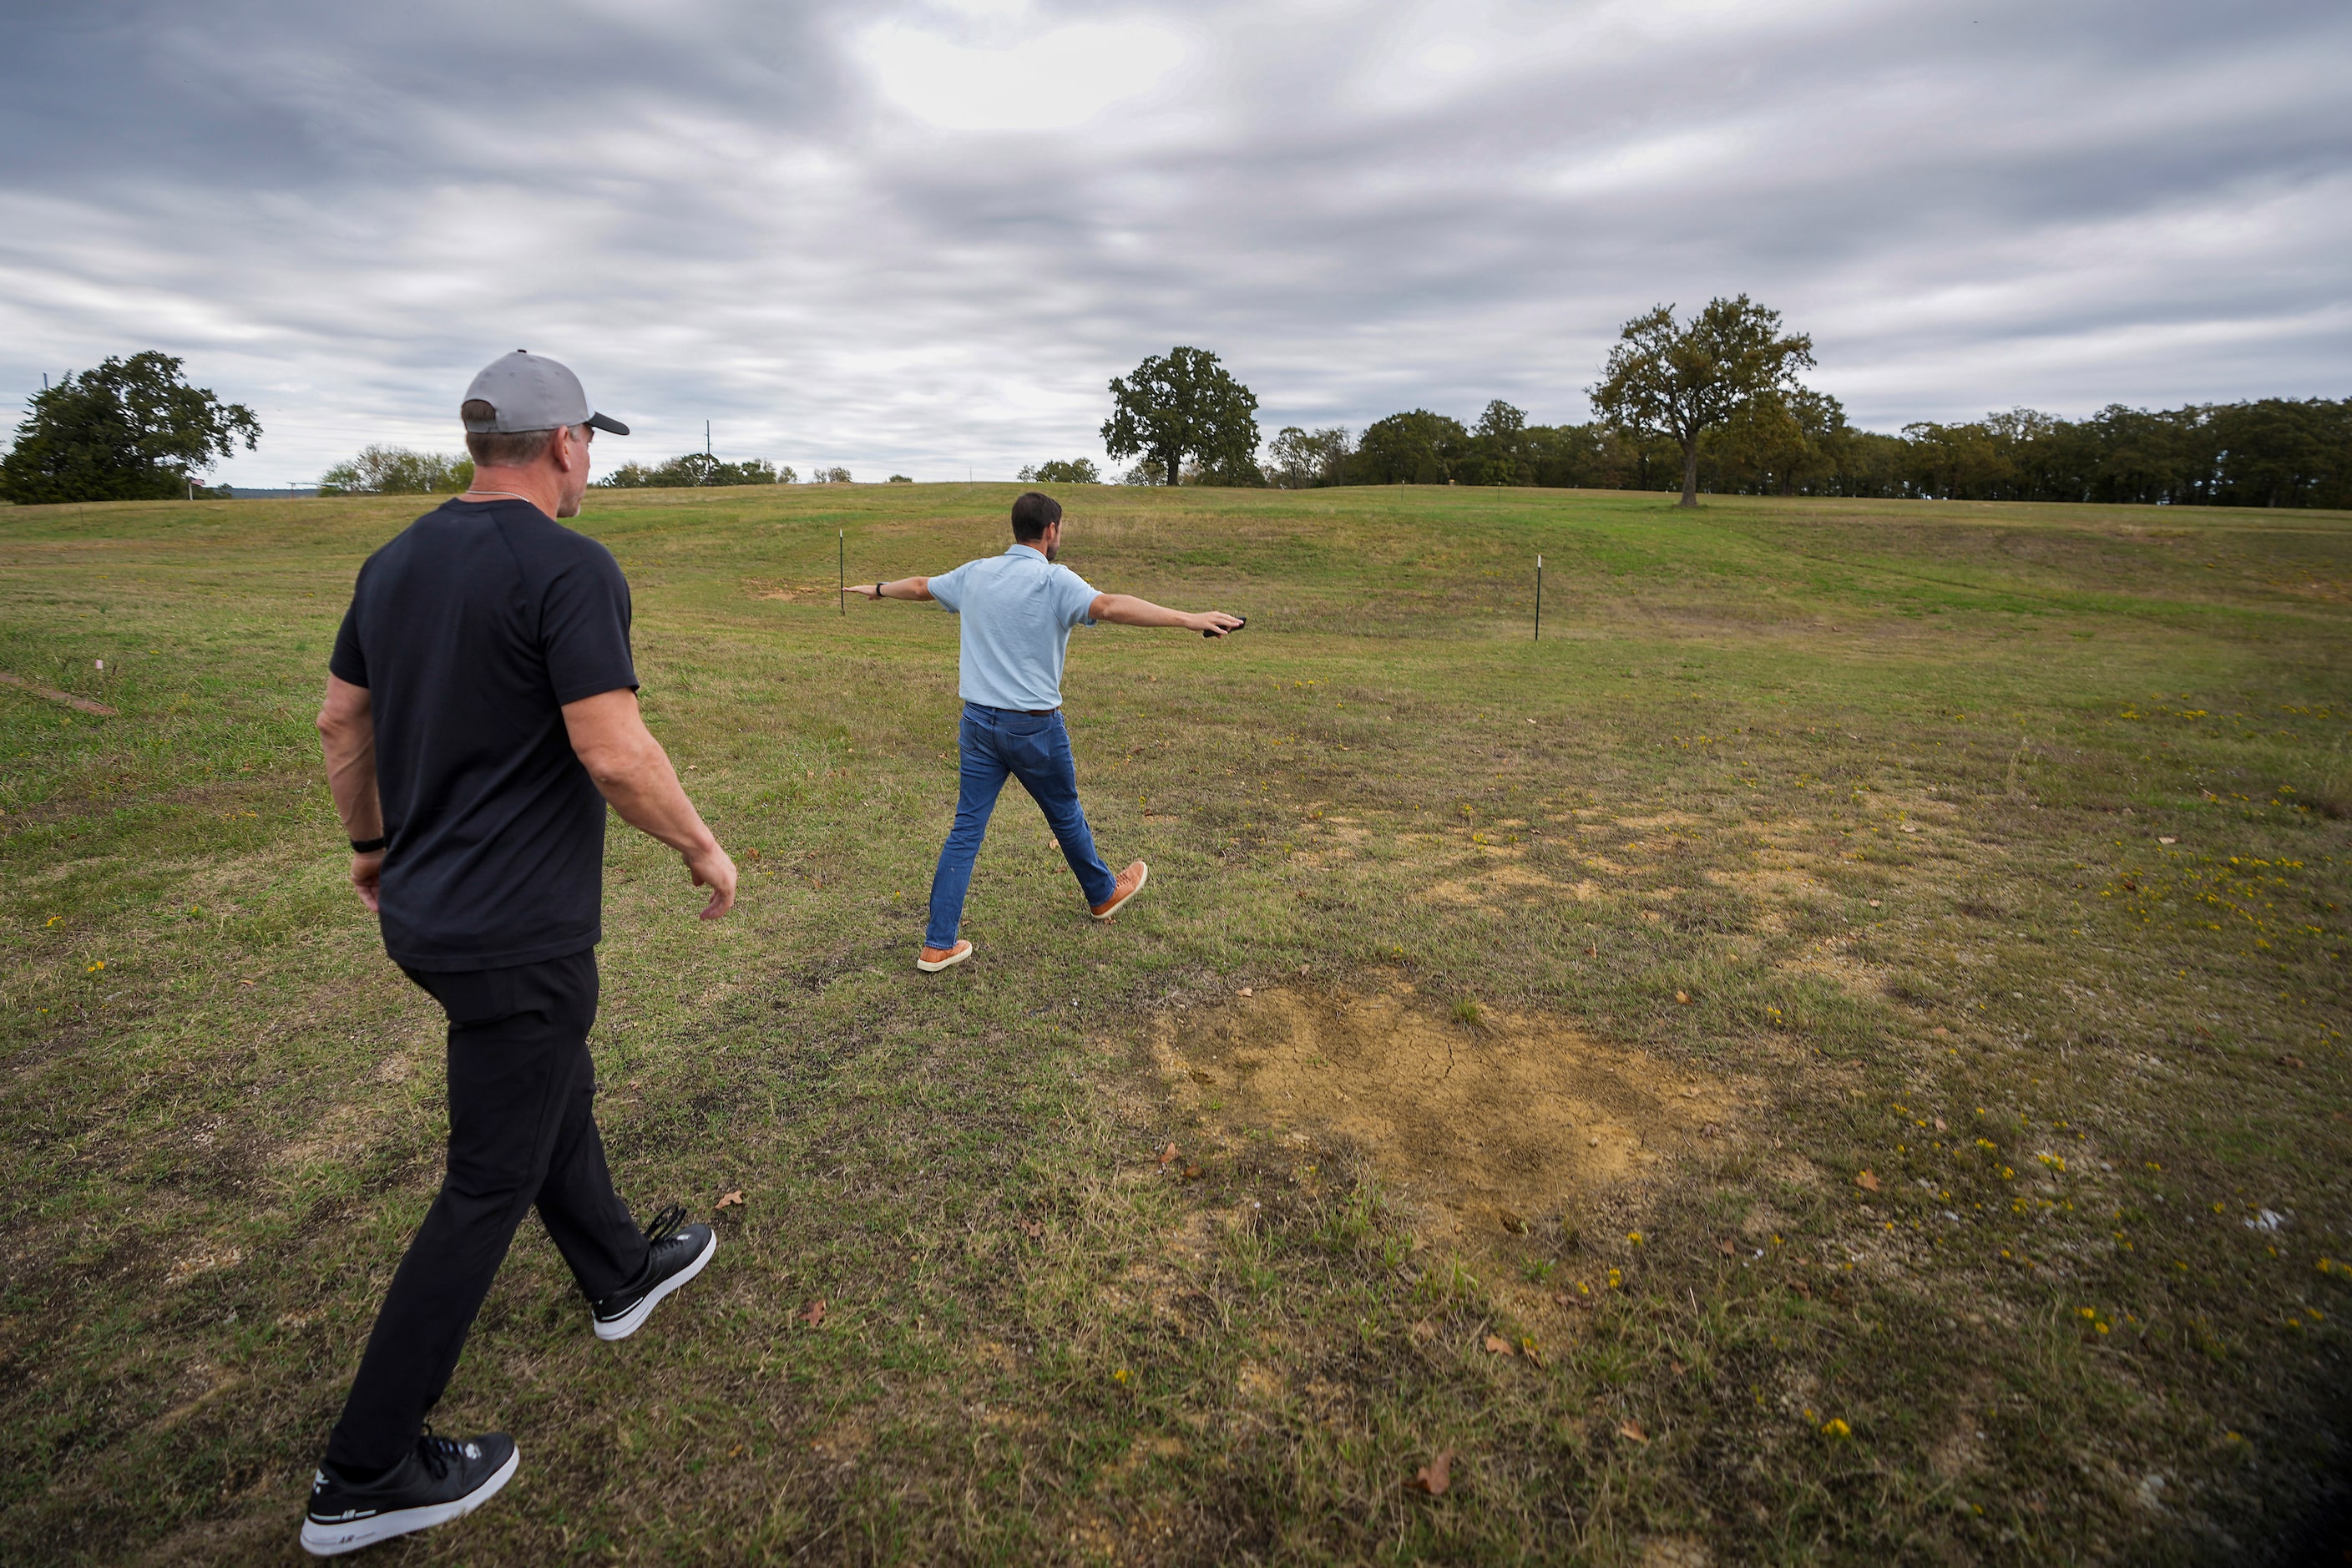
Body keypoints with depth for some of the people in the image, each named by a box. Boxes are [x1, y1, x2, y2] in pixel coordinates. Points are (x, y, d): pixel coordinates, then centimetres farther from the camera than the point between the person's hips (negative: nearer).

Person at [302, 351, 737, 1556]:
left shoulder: (398, 560, 6)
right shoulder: (571, 569, -20)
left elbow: (340, 721, 13)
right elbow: (615, 754, -26)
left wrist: (369, 843, 26)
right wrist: (703, 847, -11)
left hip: (424, 905, 9)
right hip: (517, 932, -9)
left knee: (556, 1095, 26)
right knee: (490, 1184, 7)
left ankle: (619, 1273, 48)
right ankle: (366, 1478, 22)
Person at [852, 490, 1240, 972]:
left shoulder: (974, 573, 7)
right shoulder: (1053, 580, -13)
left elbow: (919, 585, 24)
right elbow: (1110, 606, -31)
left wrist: (878, 589, 45)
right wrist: (1190, 619, -38)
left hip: (978, 721, 5)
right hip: (1034, 727, -5)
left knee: (966, 828, 6)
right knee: (1065, 815, 16)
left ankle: (938, 944, 8)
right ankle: (1103, 894, 40)